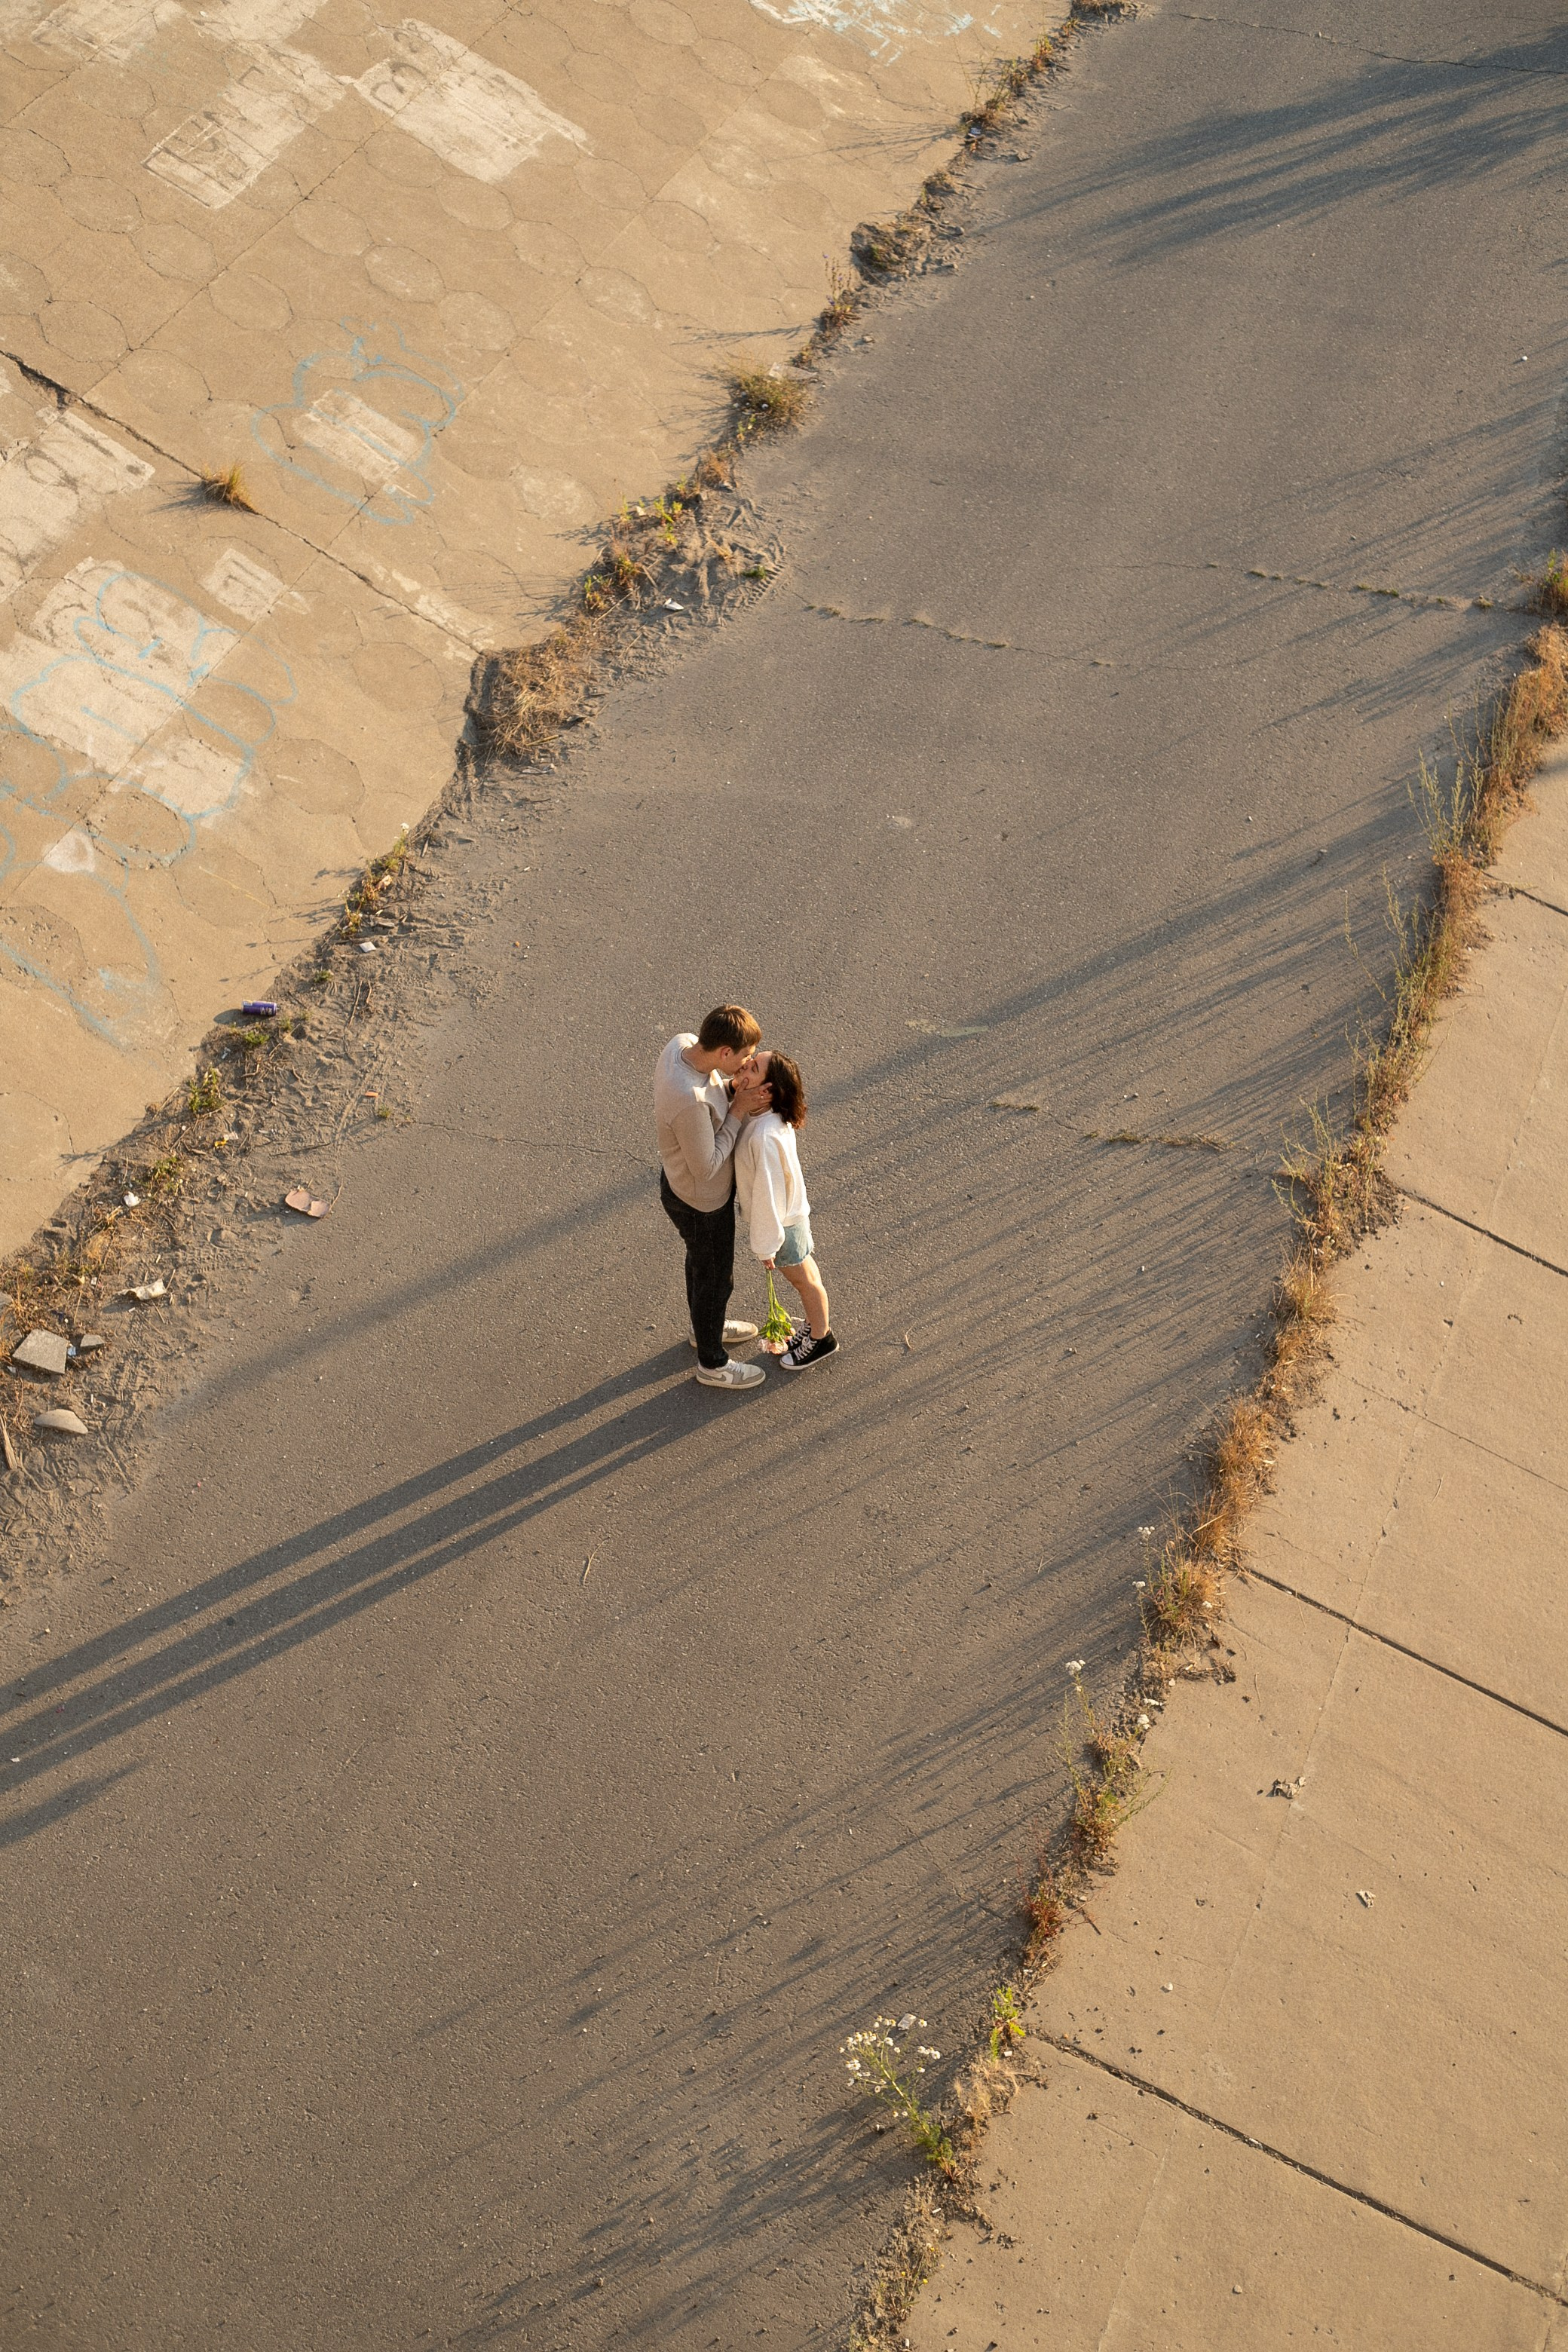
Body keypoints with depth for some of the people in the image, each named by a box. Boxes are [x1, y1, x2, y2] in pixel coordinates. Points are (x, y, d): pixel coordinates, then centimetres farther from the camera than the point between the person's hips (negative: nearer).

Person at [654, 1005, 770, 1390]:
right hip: (701, 1203, -8)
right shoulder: (690, 1101, -44)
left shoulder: (682, 1043, -18)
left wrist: (732, 1088, -17)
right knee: (714, 1278, 18)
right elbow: (706, 1168, -30)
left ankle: (706, 1327, 60)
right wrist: (739, 1111, -27)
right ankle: (712, 1363, 42)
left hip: (678, 1182, 8)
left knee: (702, 1263, 33)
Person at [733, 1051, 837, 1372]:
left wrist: (765, 1245, -19)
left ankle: (821, 1340, 41)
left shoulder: (764, 1136, -40)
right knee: (804, 1274, 28)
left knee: (803, 1279, 17)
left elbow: (768, 1192, -31)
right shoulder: (771, 1116, -13)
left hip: (782, 1221, -8)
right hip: (789, 1212, 8)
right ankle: (817, 1326, 51)